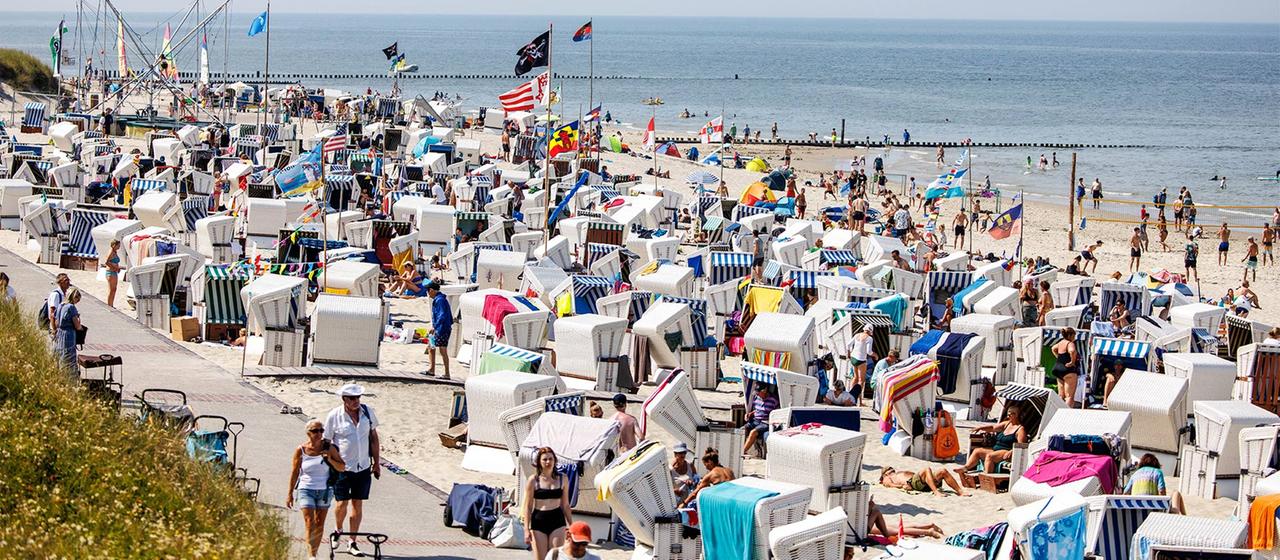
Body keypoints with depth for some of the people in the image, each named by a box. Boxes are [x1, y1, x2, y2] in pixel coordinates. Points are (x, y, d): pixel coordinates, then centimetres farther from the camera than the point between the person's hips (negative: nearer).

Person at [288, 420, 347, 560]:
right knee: (310, 523, -13)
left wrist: (330, 460, -16)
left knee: (319, 524, 6)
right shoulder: (301, 450, -6)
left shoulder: (329, 448, -3)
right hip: (306, 490, -2)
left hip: (324, 490, 2)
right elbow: (294, 473, 2)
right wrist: (290, 494, 5)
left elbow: (342, 468, 3)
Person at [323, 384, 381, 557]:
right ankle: (339, 531, 26)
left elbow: (374, 438, 11)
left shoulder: (367, 412, 2)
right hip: (342, 467, -3)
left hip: (363, 467, 3)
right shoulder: (334, 416, -9)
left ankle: (352, 543, 13)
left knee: (357, 504, 5)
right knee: (342, 502, -5)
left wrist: (377, 463, 11)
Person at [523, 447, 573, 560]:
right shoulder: (533, 480, 0)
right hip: (538, 521, -2)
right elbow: (528, 506, 0)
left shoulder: (562, 480, 8)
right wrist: (526, 529, -6)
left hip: (557, 521, 2)